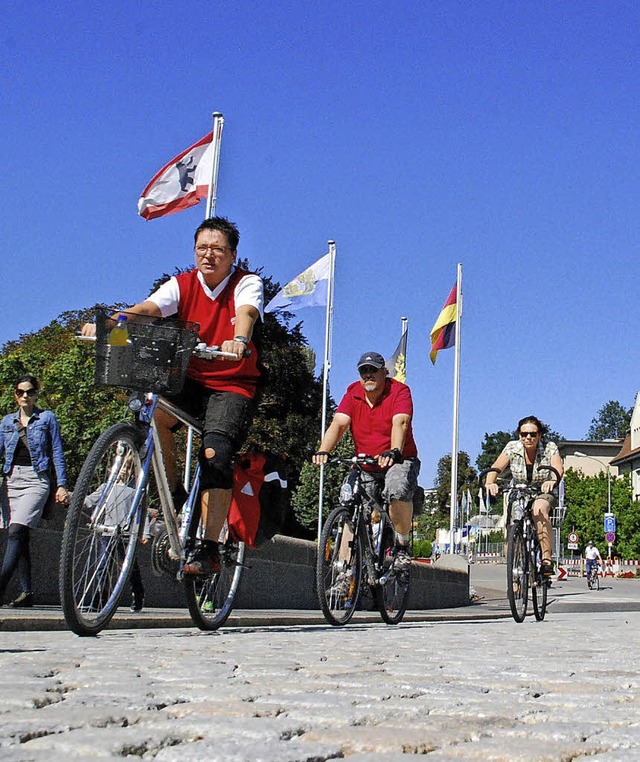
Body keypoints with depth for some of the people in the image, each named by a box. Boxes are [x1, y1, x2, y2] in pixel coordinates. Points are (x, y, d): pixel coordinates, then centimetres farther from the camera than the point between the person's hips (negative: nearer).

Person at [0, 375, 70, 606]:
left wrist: (61, 485, -1)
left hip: (36, 480, -4)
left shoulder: (47, 418, 7)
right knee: (21, 537, 3)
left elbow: (57, 453, 6)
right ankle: (27, 592, 6)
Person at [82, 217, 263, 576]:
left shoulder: (247, 283, -7)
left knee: (215, 454, -23)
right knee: (153, 413, -28)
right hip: (190, 379, 3)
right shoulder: (183, 284, 1)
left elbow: (247, 312, -30)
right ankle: (171, 492, -6)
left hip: (234, 386, -3)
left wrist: (239, 339, -55)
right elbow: (148, 307, -18)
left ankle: (210, 549, -17)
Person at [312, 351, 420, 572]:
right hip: (365, 466, 4)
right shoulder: (352, 394, -2)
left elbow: (400, 423, -28)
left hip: (398, 461, -3)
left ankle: (402, 545, -9)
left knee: (398, 489, -33)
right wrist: (323, 450, -33)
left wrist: (394, 452, -47)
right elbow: (338, 423, -14)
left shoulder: (399, 391, -11)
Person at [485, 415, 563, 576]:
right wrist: (490, 483, -43)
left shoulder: (550, 448, -16)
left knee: (539, 509, -34)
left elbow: (558, 469, -32)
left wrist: (552, 481, -55)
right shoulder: (512, 448, -12)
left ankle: (547, 560, -37)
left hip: (544, 492, -3)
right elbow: (496, 468, -21)